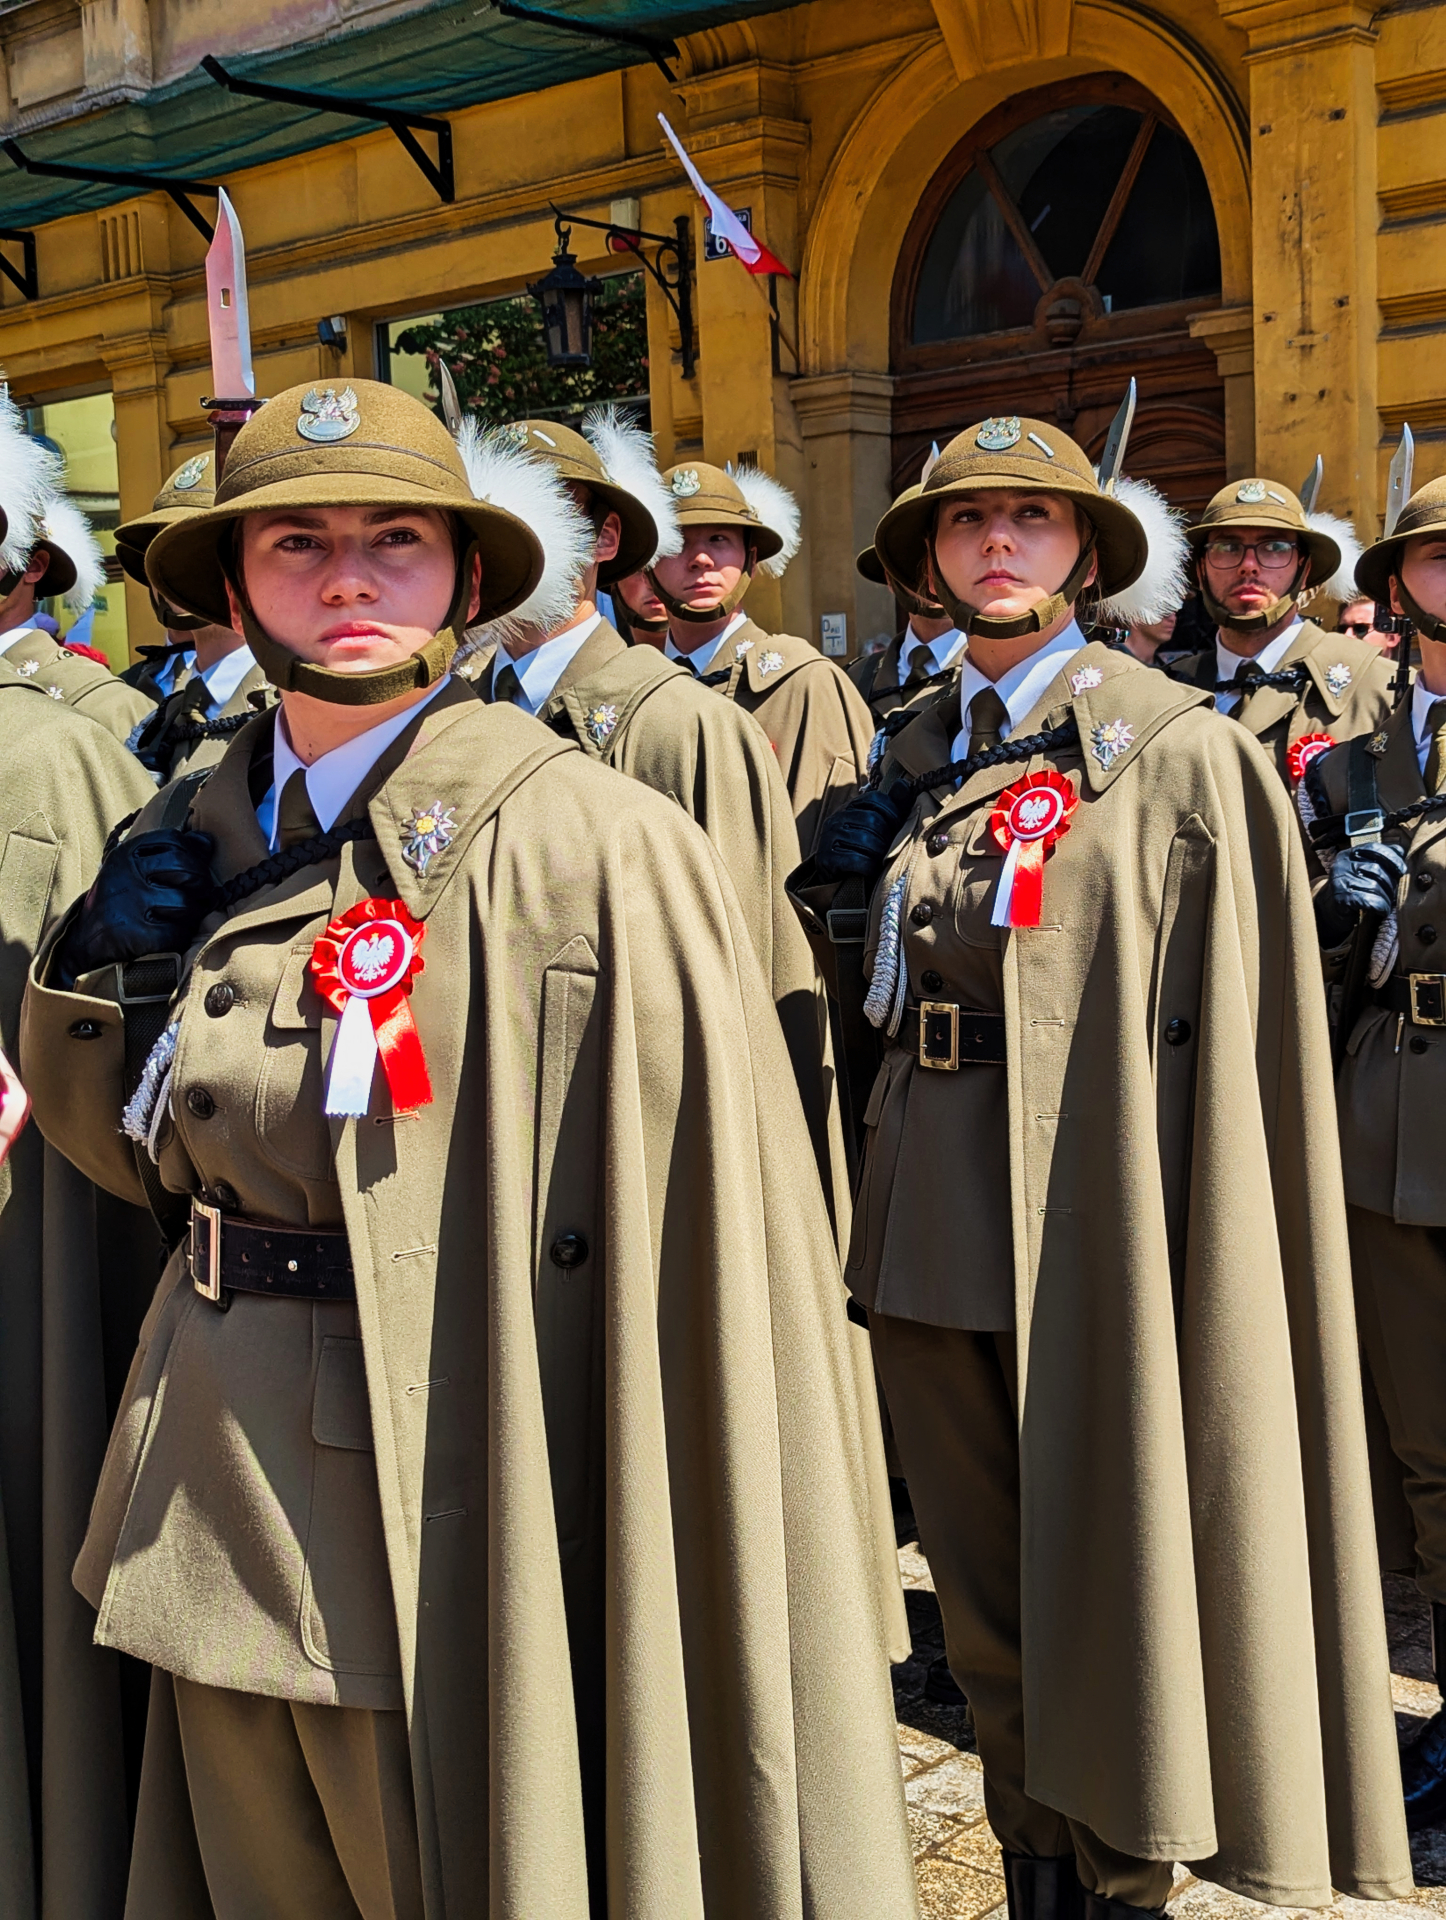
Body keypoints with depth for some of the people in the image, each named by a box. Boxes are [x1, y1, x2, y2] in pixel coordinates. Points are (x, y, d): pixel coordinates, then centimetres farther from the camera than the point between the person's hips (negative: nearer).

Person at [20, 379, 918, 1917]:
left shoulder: (596, 847, -14)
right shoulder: (196, 834, 5)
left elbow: (705, 1218, -14)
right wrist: (98, 968, -4)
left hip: (448, 1494, -6)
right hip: (221, 1498, 6)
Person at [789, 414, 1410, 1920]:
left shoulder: (1184, 749, -5)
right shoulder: (916, 753, 12)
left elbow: (1234, 1025, -10)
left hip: (1094, 1209, -5)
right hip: (936, 1213, 6)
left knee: (1110, 1551, 5)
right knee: (980, 1571, 14)